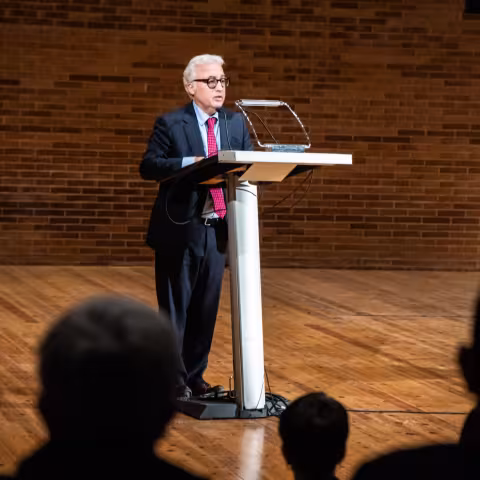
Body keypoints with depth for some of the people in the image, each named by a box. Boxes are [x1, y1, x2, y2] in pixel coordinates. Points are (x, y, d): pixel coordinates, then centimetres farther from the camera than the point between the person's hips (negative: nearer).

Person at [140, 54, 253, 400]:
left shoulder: (236, 123, 10)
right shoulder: (171, 124, -5)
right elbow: (148, 166, -13)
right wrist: (188, 163, -26)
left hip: (217, 228, 5)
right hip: (179, 229, -5)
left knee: (207, 307, 10)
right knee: (176, 307, 2)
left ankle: (195, 376, 21)